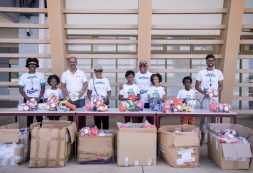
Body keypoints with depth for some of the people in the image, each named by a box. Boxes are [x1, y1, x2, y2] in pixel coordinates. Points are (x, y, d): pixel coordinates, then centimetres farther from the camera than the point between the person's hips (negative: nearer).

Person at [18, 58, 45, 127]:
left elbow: (43, 87, 2)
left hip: (38, 99, 0)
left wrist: (39, 98, -9)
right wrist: (27, 98, -10)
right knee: (29, 117, 4)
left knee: (39, 117, 0)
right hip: (28, 99, 0)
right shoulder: (23, 76, 4)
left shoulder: (40, 75, 4)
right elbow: (20, 89, 1)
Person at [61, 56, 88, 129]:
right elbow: (63, 86, 5)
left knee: (82, 116, 3)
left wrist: (82, 92, -15)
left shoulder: (81, 73, 4)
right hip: (69, 99, 1)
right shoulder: (65, 74, 6)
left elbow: (85, 84, 2)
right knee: (70, 116, 7)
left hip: (80, 99, 0)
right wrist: (67, 93, -11)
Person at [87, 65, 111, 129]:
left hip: (105, 103, 1)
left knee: (105, 120, 0)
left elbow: (109, 91, 9)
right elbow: (89, 93, 7)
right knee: (97, 120, 2)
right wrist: (91, 100, -9)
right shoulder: (91, 80, 7)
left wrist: (107, 98, -9)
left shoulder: (106, 80, 10)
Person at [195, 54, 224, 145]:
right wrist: (203, 92, -16)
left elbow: (221, 85, 9)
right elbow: (197, 86, 1)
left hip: (215, 98, 2)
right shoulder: (201, 72, 1)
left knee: (214, 118, 5)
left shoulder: (218, 72, 7)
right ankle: (203, 137, 11)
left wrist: (218, 91, -12)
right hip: (205, 98, -1)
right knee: (203, 117, 0)